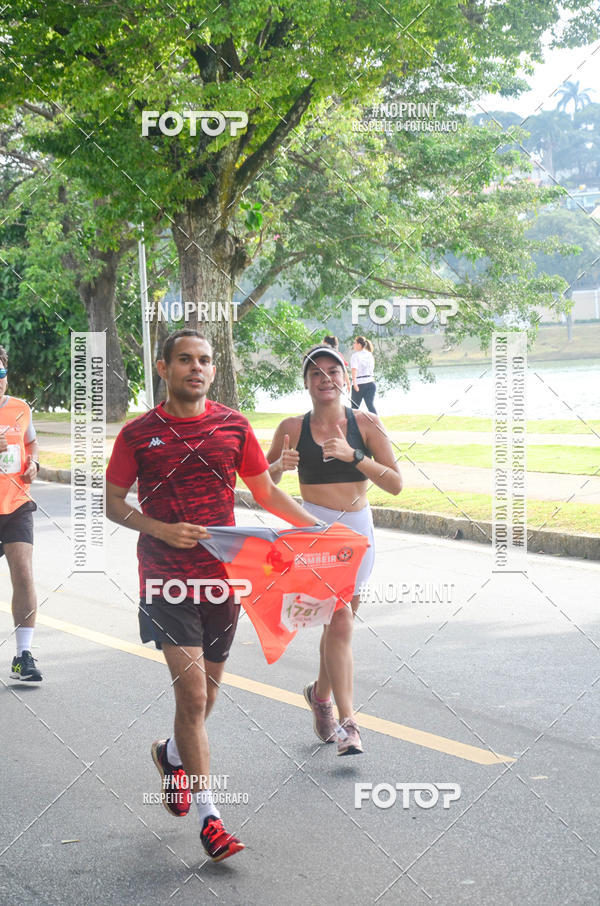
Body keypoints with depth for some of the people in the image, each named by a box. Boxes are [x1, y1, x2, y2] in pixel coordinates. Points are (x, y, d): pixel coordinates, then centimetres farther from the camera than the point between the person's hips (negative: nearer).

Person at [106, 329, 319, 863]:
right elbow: (114, 504, 2)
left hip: (223, 574, 3)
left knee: (207, 689, 15)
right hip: (167, 578, -3)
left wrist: (319, 527, 1)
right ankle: (209, 814, -3)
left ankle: (173, 754, 46)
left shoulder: (233, 427, 4)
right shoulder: (139, 434, -2)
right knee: (192, 691, -11)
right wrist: (162, 530, -15)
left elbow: (265, 492, 12)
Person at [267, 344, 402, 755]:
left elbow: (396, 483, -8)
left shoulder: (366, 424, -1)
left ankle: (321, 692, 42)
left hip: (357, 528, 3)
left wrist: (353, 456, -20)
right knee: (340, 619, -16)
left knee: (341, 621, 15)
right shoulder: (293, 428, -2)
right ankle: (347, 722, -14)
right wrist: (280, 465, -13)